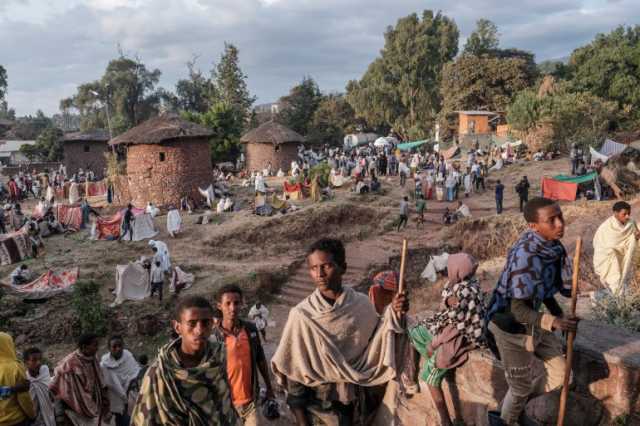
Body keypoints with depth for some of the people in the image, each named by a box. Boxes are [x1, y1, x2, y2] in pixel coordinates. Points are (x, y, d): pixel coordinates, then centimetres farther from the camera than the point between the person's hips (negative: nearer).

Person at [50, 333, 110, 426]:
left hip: (91, 409, 6)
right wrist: (60, 414, -16)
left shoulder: (93, 361, -1)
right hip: (74, 411, -6)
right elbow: (59, 390, -16)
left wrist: (104, 404, 15)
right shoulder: (70, 363, -21)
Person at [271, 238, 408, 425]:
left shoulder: (362, 304, -10)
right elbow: (294, 371, -11)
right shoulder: (301, 315, -17)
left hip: (354, 401, 2)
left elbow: (376, 343, 3)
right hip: (317, 403, -2)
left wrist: (394, 315, -11)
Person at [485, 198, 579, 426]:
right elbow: (518, 309, -29)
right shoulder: (526, 256, -32)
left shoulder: (552, 247, -6)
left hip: (533, 322, 8)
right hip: (511, 327, -8)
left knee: (559, 373, 20)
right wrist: (553, 322, -39)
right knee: (521, 387, 12)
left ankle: (516, 404, 43)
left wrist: (562, 317, 6)